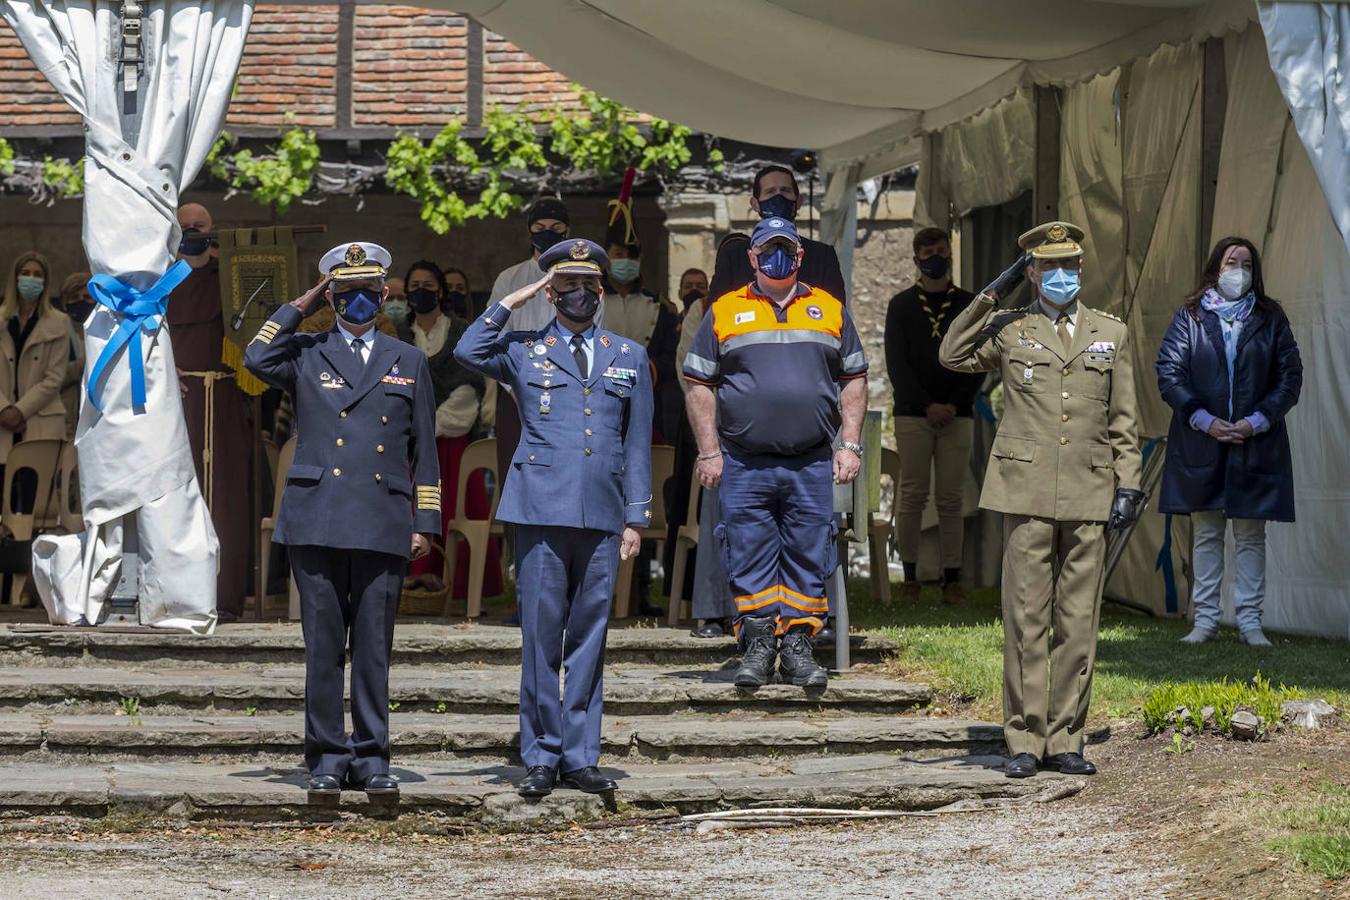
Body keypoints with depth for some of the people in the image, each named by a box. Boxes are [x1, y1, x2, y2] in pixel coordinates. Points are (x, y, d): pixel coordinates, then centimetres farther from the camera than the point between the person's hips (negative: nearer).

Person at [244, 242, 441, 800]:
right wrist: (300, 307, 1)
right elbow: (257, 359, -12)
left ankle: (370, 759, 8)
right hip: (317, 523, -1)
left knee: (374, 649, 2)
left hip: (383, 526, 1)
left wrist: (425, 523, 7)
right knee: (323, 646, 1)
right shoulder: (306, 356, 10)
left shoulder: (408, 362, 15)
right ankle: (327, 759, 7)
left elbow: (424, 450, 14)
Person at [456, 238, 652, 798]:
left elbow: (637, 444, 14)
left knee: (589, 636, 4)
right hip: (541, 510, -2)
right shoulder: (523, 351, 9)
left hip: (602, 517, 2)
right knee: (540, 635, -3)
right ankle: (541, 757, 5)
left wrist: (636, 517, 8)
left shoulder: (630, 358, 16)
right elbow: (468, 352, -11)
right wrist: (511, 302, -4)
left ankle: (580, 757, 10)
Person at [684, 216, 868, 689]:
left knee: (808, 557, 2)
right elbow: (699, 385, 7)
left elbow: (854, 381, 15)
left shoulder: (830, 310, 12)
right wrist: (709, 452, -1)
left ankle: (798, 646, 8)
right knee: (750, 559, 0)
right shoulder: (724, 313, 7)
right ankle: (757, 645, 7)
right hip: (744, 466, -1)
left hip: (812, 466, 1)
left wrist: (850, 445, 5)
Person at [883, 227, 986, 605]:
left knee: (951, 499, -1)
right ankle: (910, 575, 3)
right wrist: (927, 406, -10)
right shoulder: (901, 305, 7)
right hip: (912, 414, -1)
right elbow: (896, 364, 0)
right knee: (912, 495, -2)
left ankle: (952, 579, 0)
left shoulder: (969, 305, 9)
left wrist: (954, 405, -8)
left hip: (957, 414, 1)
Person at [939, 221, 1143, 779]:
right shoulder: (1009, 331, 10)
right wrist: (990, 294, -2)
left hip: (1089, 495, 2)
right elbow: (952, 355, -1)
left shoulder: (1111, 334, 13)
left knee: (1079, 622, 2)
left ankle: (1064, 740, 9)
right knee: (1025, 618, -3)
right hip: (1027, 490, -2)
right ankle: (1024, 742, 2)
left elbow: (1123, 421, 13)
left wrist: (1128, 485, 5)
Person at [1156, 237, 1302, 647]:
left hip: (1257, 445, 0)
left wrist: (1257, 421, -9)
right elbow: (1169, 373, -1)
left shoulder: (1270, 319, 5)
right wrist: (1205, 420, -11)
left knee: (1250, 536, 2)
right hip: (1201, 444, 0)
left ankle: (1250, 620, 6)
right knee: (1207, 533, 5)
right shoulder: (1190, 317, 4)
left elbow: (1291, 378, 3)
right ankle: (1206, 617, 9)